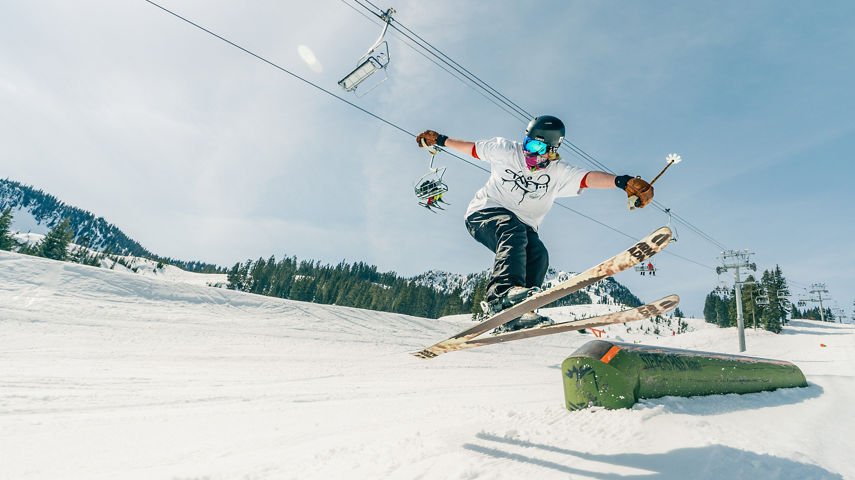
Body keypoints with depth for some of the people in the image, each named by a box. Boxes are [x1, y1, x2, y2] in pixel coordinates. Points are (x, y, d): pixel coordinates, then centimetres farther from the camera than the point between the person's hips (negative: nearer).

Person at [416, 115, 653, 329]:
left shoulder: (559, 172, -2)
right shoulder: (505, 150, -2)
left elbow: (589, 178, -17)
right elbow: (472, 148, 11)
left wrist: (621, 181, -35)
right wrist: (439, 140, 17)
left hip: (523, 226, 3)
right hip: (486, 212, -3)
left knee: (538, 255, -23)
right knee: (513, 231, -34)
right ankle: (503, 291, -52)